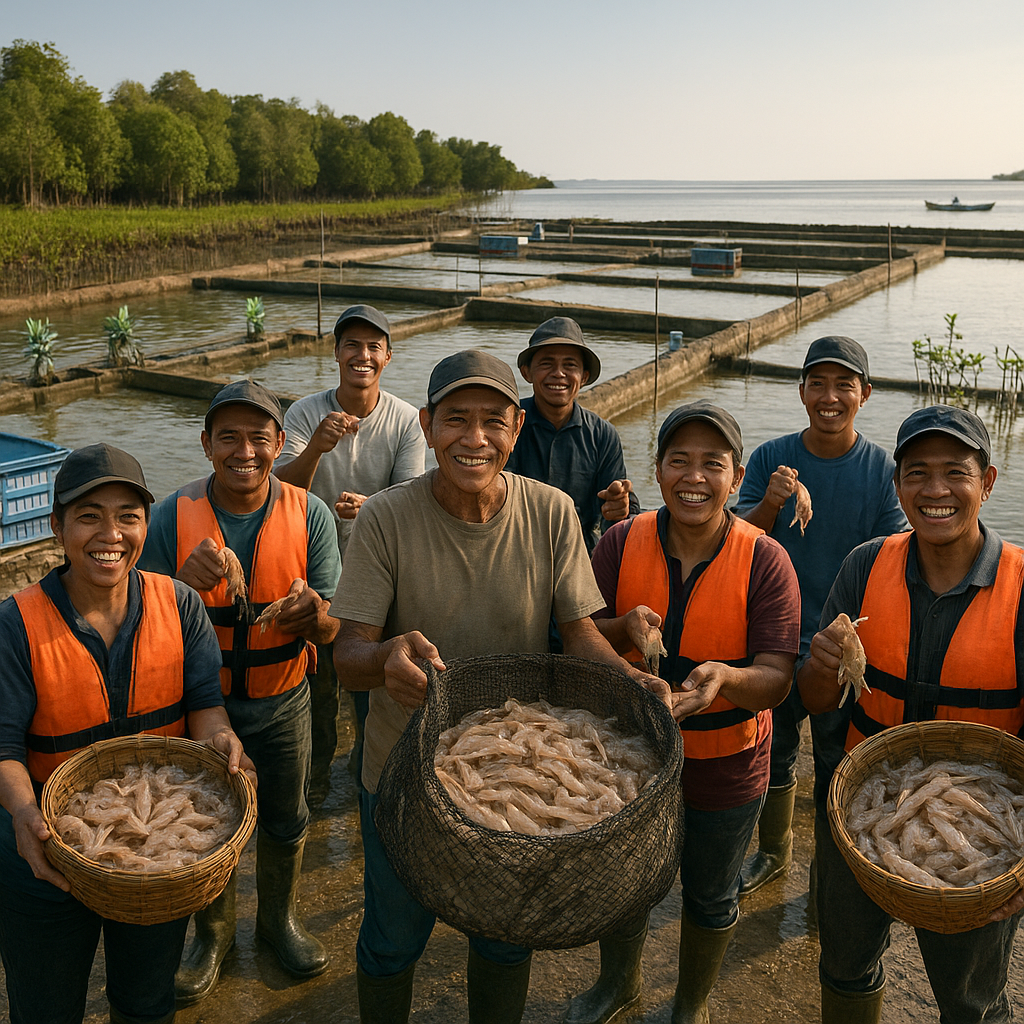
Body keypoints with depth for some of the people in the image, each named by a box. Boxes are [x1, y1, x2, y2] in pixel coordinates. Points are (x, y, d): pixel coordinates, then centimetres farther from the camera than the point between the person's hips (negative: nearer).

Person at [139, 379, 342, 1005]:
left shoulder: (310, 516, -14)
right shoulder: (173, 517, -15)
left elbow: (330, 630, -13)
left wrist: (313, 614, -38)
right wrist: (187, 583, -34)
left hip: (281, 701, 1)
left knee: (285, 820, 20)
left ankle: (280, 917, 48)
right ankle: (214, 933, 45)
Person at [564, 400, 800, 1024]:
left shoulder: (765, 562, -19)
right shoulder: (622, 544, -12)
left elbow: (776, 680, -21)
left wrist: (725, 678, -43)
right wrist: (626, 628, -30)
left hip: (725, 767, -2)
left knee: (710, 897, 22)